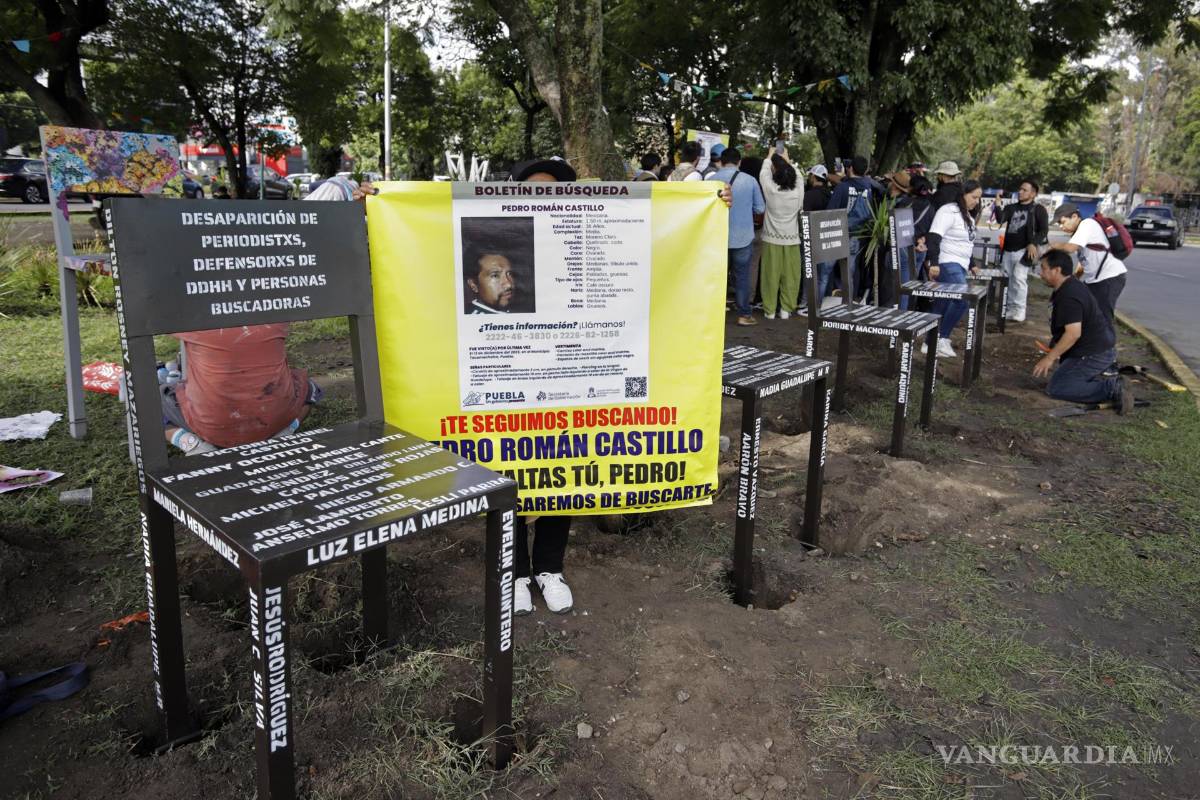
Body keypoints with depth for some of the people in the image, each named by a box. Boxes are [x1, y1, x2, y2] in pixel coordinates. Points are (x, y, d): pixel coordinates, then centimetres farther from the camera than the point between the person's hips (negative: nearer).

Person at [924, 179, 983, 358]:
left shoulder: (968, 216, 19)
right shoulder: (949, 211, -11)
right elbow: (934, 237, -21)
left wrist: (971, 265, 26)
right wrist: (933, 263, -28)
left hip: (959, 266, 10)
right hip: (947, 264, -10)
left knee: (943, 304, 10)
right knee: (963, 300, -20)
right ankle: (942, 339, -10)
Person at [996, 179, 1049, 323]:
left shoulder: (1038, 209, 2)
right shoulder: (1012, 207, 15)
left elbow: (1044, 230, -2)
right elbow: (1001, 220, 0)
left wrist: (1034, 243, -15)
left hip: (1024, 250, -6)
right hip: (1008, 250, 6)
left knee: (1019, 277, -16)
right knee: (1007, 280, 9)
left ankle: (1019, 311, -12)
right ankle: (1010, 309, 19)